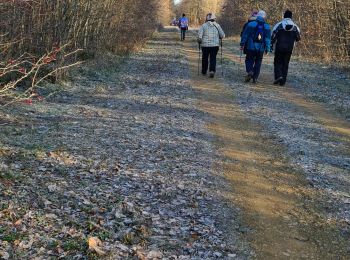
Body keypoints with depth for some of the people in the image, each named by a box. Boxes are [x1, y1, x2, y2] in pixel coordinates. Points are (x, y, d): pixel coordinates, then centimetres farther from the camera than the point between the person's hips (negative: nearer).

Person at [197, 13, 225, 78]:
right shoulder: (217, 25, 1)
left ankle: (204, 71, 27)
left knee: (205, 58, 15)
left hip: (205, 45, 0)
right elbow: (222, 35, 1)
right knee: (213, 58, 5)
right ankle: (212, 71, -14)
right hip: (215, 45, 0)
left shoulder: (203, 25, -3)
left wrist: (199, 42, 6)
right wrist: (219, 38, 21)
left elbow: (199, 36, -11)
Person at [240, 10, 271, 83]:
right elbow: (268, 39, 1)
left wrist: (242, 44, 4)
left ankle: (250, 71, -17)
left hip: (251, 47, -2)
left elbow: (245, 35, -2)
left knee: (249, 60, 10)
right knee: (258, 62, 10)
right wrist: (267, 49, 4)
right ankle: (255, 78, 8)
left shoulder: (251, 24, -3)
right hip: (261, 48, 2)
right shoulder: (267, 27, 3)